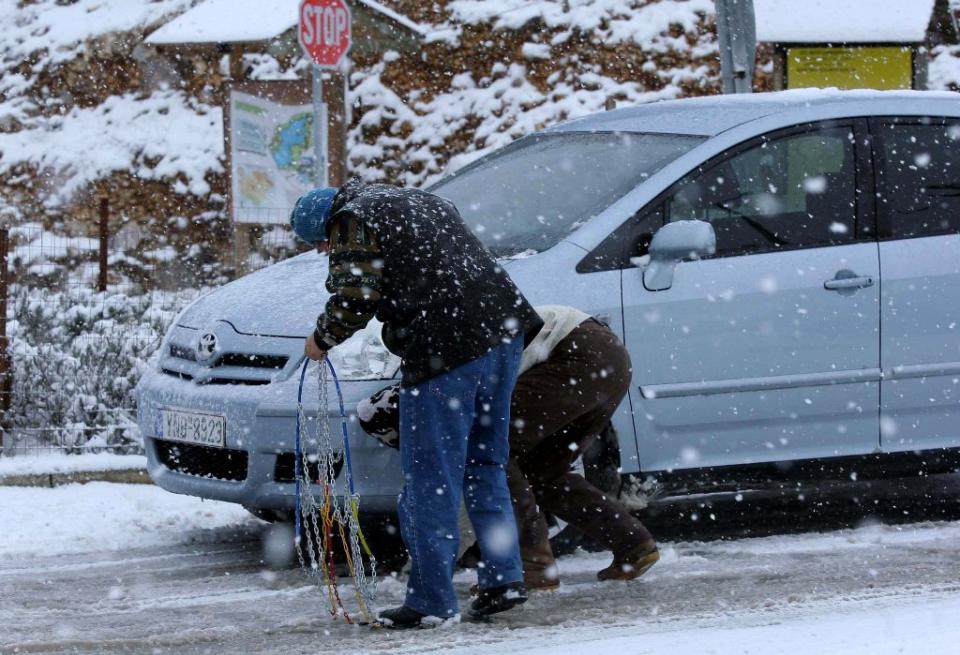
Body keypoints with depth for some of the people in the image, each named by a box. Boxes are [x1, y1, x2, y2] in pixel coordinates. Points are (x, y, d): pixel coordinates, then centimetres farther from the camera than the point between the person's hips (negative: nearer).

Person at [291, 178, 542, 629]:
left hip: (445, 350, -9)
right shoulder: (421, 202, 27)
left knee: (430, 480, -2)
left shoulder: (353, 223, 1)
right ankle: (504, 579, 17)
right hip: (503, 330, 9)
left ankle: (432, 600, 1)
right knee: (485, 466, 18)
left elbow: (355, 300, -10)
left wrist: (322, 338, 6)